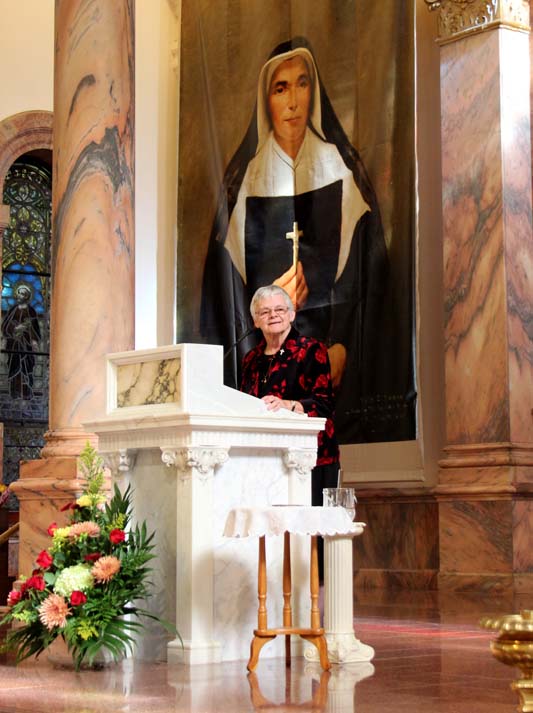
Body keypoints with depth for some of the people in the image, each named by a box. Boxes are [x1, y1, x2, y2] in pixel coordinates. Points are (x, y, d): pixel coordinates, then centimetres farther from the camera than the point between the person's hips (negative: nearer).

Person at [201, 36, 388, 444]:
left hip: (329, 339, 0)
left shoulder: (341, 170, 5)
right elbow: (229, 281, 3)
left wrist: (341, 349, -11)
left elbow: (364, 272, 0)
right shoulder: (244, 181, 5)